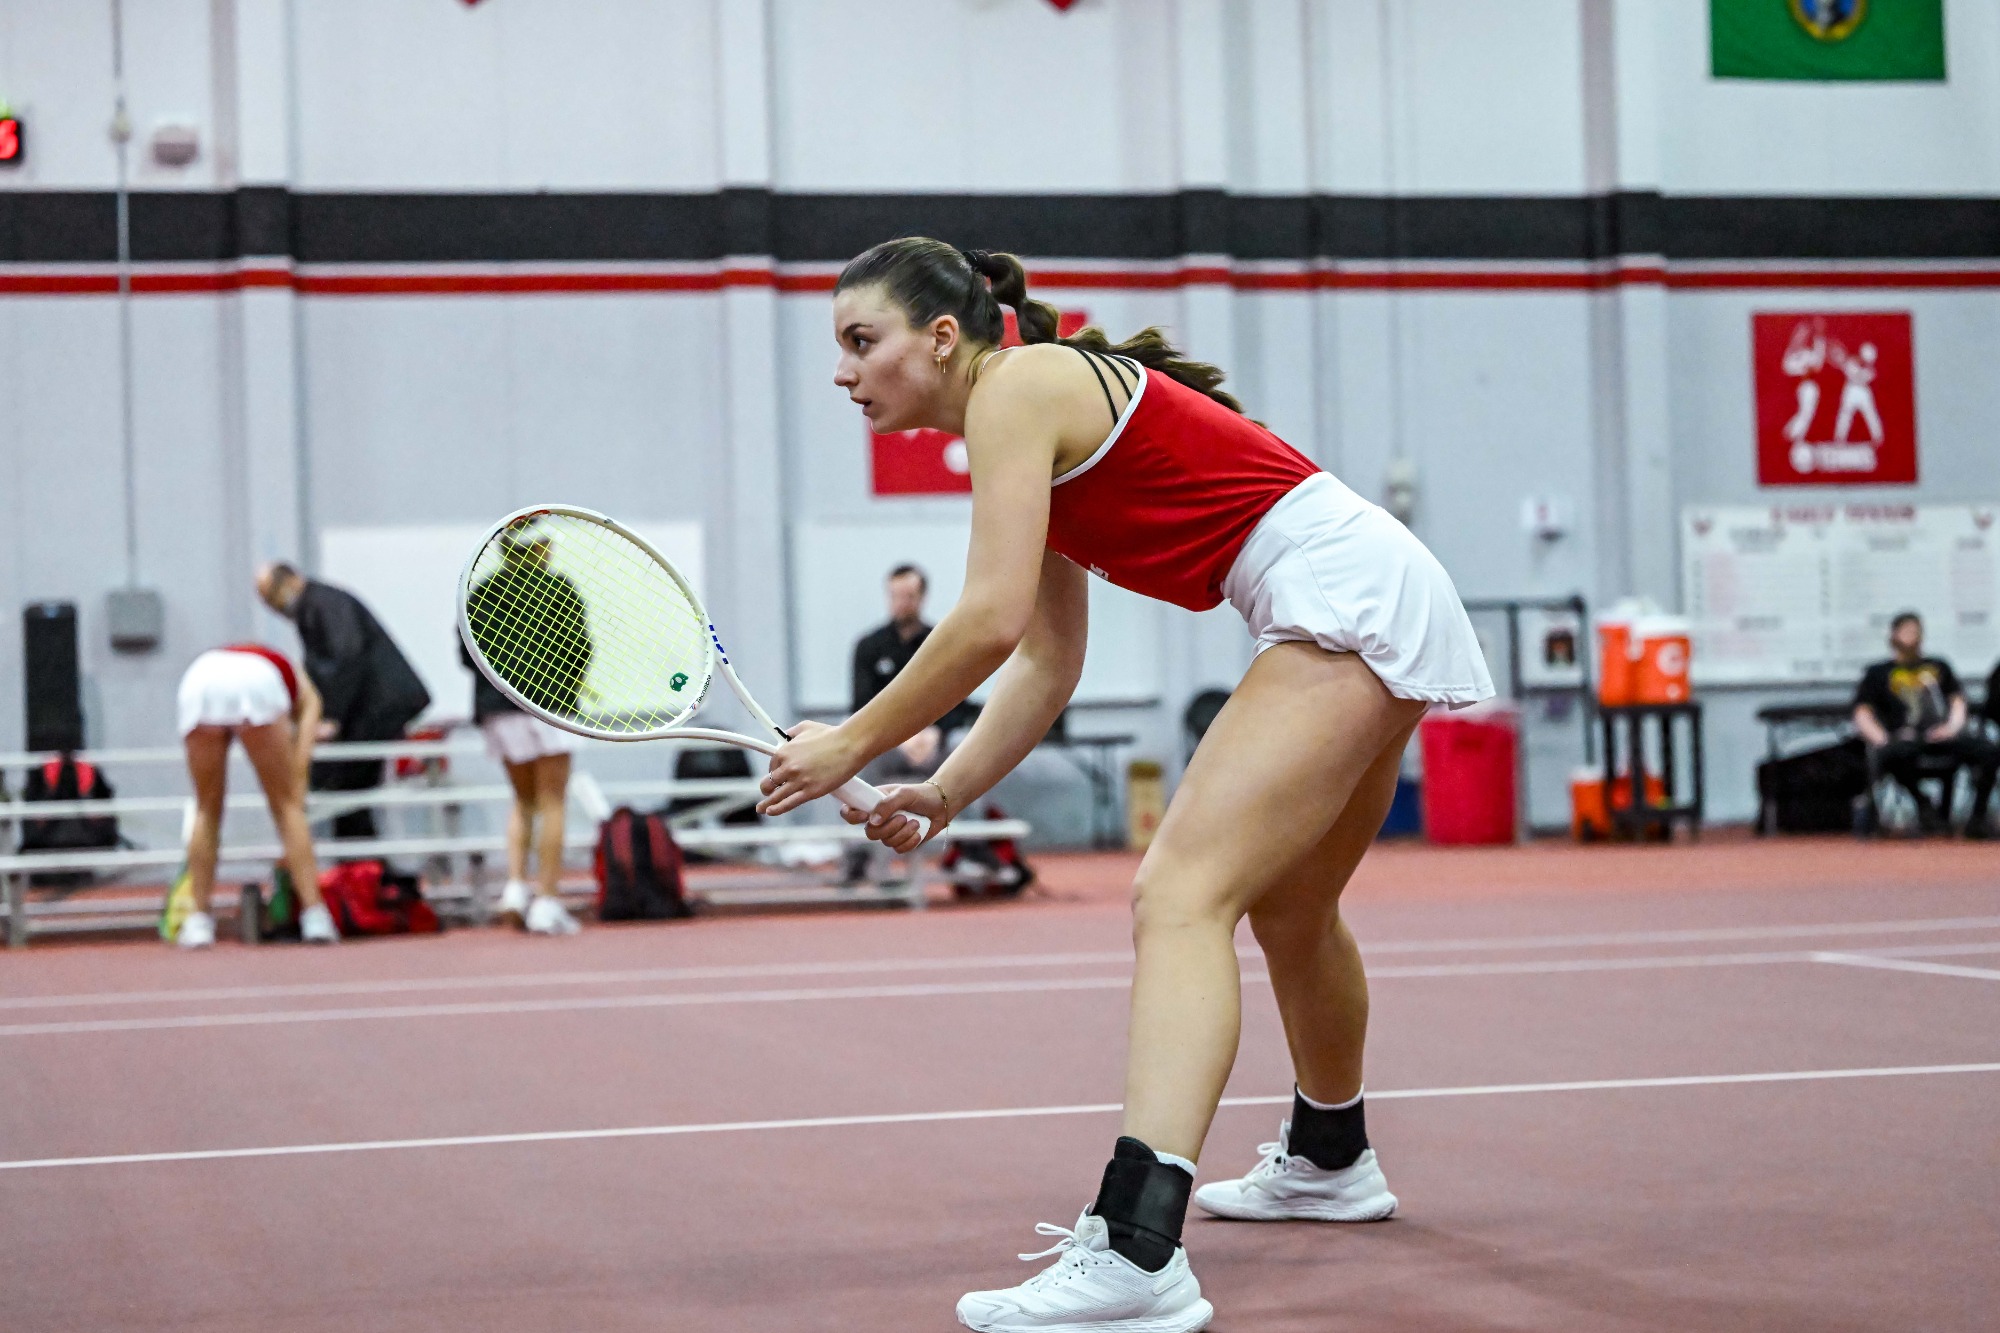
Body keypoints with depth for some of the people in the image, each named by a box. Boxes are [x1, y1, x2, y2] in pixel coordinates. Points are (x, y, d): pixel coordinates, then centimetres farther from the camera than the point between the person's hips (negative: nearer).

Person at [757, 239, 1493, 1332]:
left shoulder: (1016, 386, -11)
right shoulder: (1043, 428, 18)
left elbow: (990, 621, -20)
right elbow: (1048, 661, 18)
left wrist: (854, 743, -11)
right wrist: (943, 795, 9)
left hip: (1351, 599, -11)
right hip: (1376, 614, 11)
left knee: (1181, 894, -23)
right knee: (1287, 908, 28)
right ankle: (1329, 1162, 51)